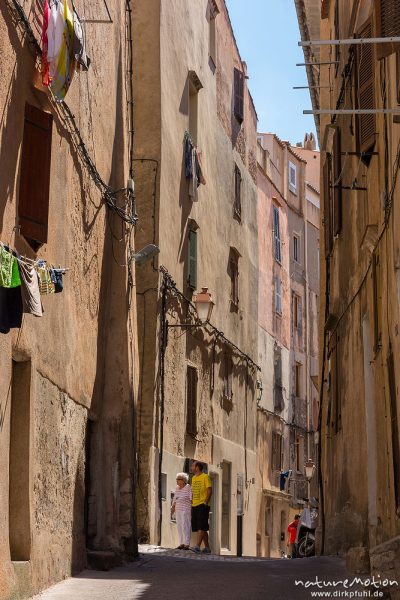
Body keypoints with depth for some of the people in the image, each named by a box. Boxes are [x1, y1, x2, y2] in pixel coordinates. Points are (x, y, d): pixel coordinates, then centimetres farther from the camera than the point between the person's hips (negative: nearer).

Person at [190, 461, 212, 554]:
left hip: (202, 505, -8)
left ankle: (198, 546, -21)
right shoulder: (193, 478, 18)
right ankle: (207, 547, 13)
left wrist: (206, 502, -18)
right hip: (194, 505, 8)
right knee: (199, 527, 8)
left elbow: (209, 490, -10)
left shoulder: (205, 477, -5)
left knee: (201, 527, -14)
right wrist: (191, 503, 15)